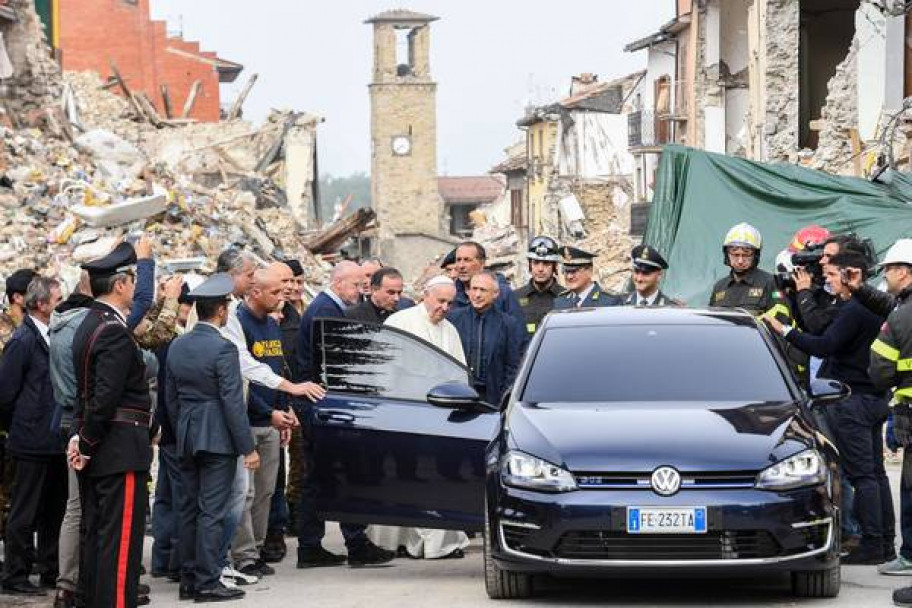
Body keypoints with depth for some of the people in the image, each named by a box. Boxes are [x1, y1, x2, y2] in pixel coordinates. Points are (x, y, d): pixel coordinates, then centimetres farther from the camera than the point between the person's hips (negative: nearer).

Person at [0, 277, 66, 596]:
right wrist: (26, 423, -4)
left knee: (54, 510, 14)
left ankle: (51, 571, 24)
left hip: (55, 442, 8)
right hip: (34, 441, -8)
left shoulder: (53, 337, 10)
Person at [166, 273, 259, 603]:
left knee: (189, 510, 12)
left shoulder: (177, 346, 7)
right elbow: (233, 403, -16)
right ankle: (207, 582, -4)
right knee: (212, 512, -5)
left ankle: (188, 579, 16)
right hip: (217, 439, -7)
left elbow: (170, 398, 12)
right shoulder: (223, 349, -15)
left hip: (186, 439, 7)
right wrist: (248, 448, -11)